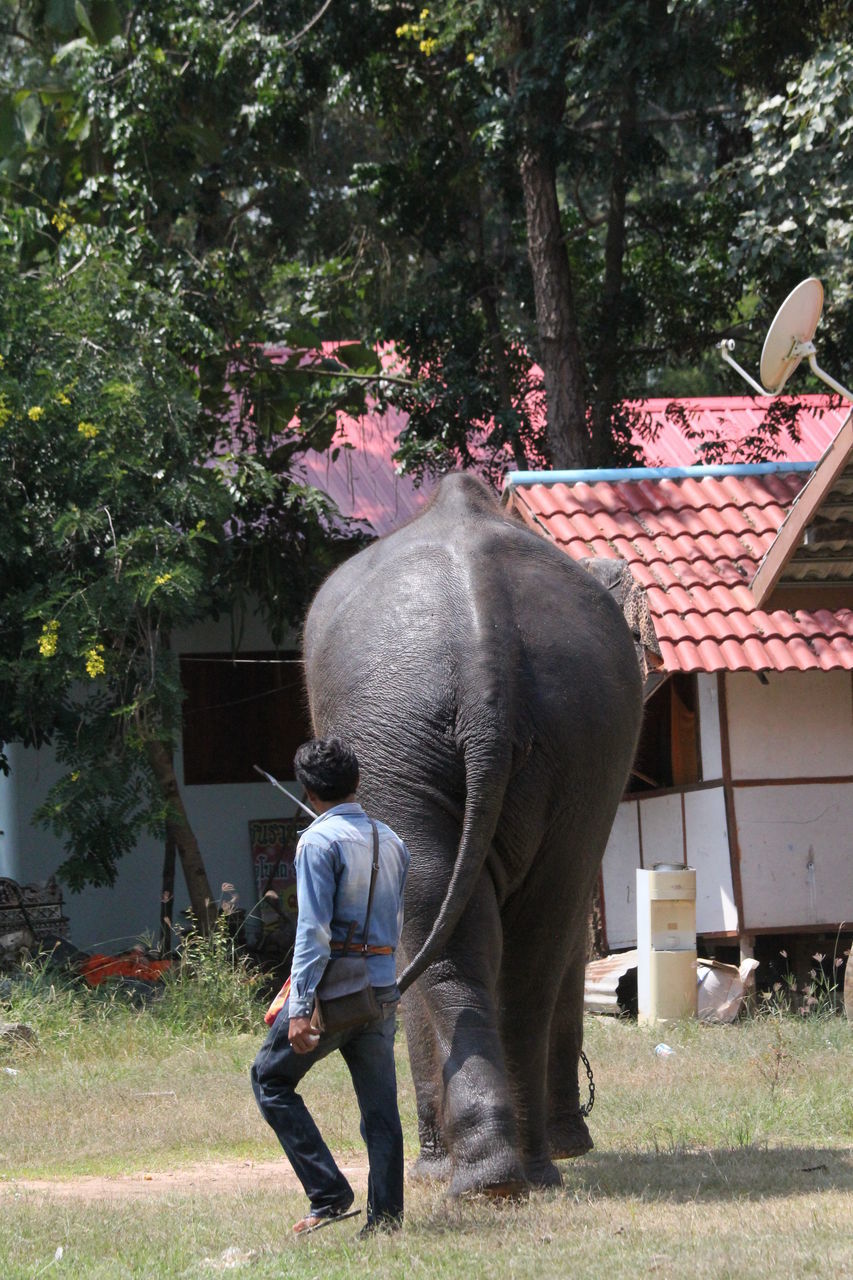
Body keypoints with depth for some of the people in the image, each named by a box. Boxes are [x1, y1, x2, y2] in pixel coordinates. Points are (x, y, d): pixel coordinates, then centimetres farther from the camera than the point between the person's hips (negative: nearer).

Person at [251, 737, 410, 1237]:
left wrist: (301, 1008, -18)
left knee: (271, 1078, 9)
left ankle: (329, 1193, 0)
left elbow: (314, 930, -16)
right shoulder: (391, 841, 12)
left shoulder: (319, 841, -10)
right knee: (380, 1104, 8)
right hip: (384, 985, 6)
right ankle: (387, 1215, 5)